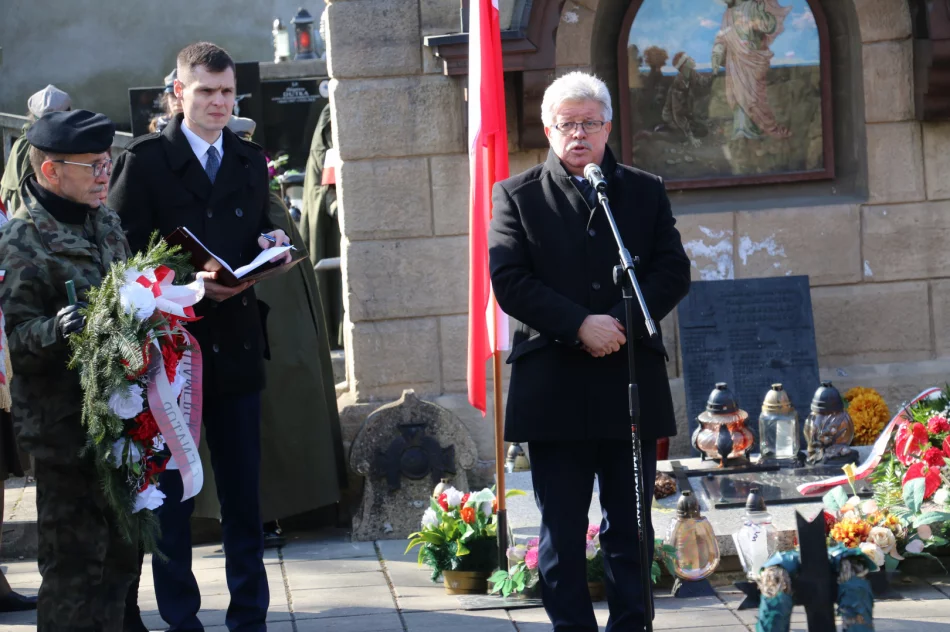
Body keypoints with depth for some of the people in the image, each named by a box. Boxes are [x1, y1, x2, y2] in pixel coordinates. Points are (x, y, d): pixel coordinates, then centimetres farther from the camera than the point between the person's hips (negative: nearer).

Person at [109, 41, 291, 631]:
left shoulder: (250, 160, 12)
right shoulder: (145, 160, -5)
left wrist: (271, 243, -6)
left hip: (237, 344, 4)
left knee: (244, 489, 9)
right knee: (172, 491, 4)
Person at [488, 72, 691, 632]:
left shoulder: (646, 191, 11)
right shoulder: (518, 196, 5)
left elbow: (674, 271, 4)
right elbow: (510, 281, -5)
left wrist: (622, 323, -12)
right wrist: (580, 326, -16)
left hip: (632, 381, 2)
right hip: (554, 389, -2)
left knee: (630, 527, 7)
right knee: (562, 531, 3)